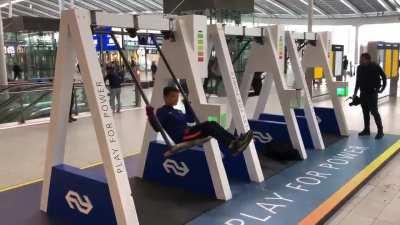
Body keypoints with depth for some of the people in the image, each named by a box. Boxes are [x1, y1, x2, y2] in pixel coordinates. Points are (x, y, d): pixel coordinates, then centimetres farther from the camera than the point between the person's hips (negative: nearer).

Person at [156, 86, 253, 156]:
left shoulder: (177, 111, 26)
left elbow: (191, 120, 30)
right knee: (207, 125, -26)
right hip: (181, 137, -8)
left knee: (213, 124, -13)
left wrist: (186, 104, 31)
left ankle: (235, 141, -28)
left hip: (188, 132, 8)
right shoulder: (161, 112, 2)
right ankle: (232, 146, -40)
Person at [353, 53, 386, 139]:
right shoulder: (360, 68, 5)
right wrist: (355, 92, 13)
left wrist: (383, 88, -4)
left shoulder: (375, 67, -10)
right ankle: (366, 130, 20)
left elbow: (384, 76, -1)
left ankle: (380, 131, -1)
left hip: (372, 93, -6)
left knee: (374, 112, -8)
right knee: (365, 112, 11)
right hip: (363, 93, 6)